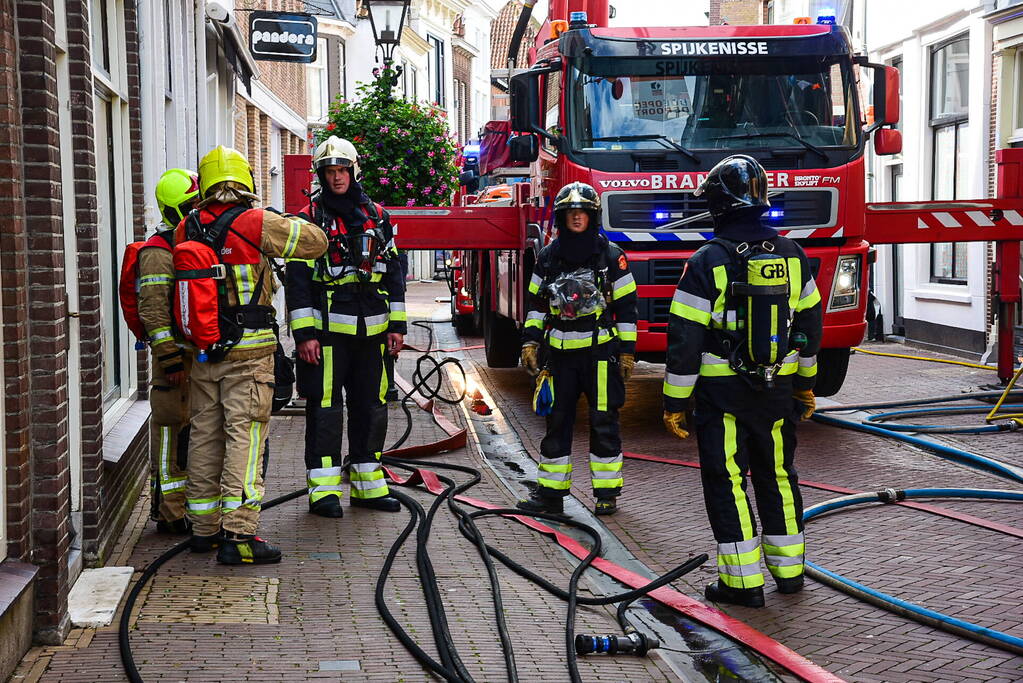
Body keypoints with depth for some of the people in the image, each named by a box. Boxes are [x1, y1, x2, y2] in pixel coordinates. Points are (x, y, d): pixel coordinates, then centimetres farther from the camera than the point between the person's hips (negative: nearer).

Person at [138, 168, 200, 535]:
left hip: (205, 355, 9)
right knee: (173, 434, -3)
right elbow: (153, 311, -18)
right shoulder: (160, 252, -12)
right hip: (178, 356, -9)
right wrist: (170, 359, -21)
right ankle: (171, 514, 2)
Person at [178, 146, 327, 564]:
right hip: (249, 352, -5)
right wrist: (288, 223, 12)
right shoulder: (255, 223, -11)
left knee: (205, 435, 14)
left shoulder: (187, 228, 5)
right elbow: (315, 241, -5)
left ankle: (204, 528, 23)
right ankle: (238, 535, -10)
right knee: (245, 436, -5)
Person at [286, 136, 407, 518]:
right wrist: (305, 334, -12)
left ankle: (367, 484, 19)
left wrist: (396, 325, 8)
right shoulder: (310, 219, -2)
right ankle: (323, 488, 3)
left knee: (370, 405, 9)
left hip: (371, 330, 4)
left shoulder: (376, 217, 11)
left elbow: (392, 272, 14)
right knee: (325, 407, -3)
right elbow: (298, 280, -5)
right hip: (328, 329, -4)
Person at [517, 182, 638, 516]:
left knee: (603, 423, 0)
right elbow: (536, 302, 14)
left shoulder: (611, 255, -1)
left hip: (601, 351, -3)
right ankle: (550, 493, 14)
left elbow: (626, 306, 0)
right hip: (561, 353, 3)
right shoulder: (548, 257, 8)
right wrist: (530, 341, 5)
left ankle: (607, 494, 9)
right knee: (557, 422, 7)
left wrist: (627, 351, -3)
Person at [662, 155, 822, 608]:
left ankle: (744, 581, 4)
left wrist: (675, 403, -6)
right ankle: (789, 569, 26)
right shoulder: (791, 256, 3)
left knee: (726, 481, 3)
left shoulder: (708, 263, -13)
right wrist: (805, 383, 24)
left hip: (723, 392, -5)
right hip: (778, 391, 5)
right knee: (777, 475, 17)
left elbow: (685, 340, -12)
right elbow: (809, 324, 12)